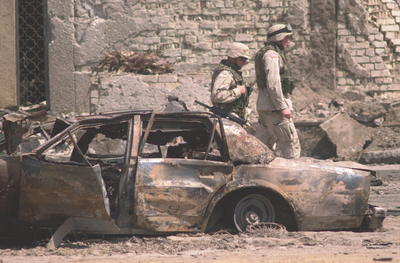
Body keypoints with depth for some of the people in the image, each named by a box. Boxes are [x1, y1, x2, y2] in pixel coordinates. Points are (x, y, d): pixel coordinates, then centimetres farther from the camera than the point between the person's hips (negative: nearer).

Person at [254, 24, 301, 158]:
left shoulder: (269, 53, 21)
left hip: (263, 106, 10)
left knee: (265, 144, 10)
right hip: (273, 106, -10)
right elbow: (273, 83, -21)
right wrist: (283, 107, -23)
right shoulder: (272, 55, -12)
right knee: (290, 142, -7)